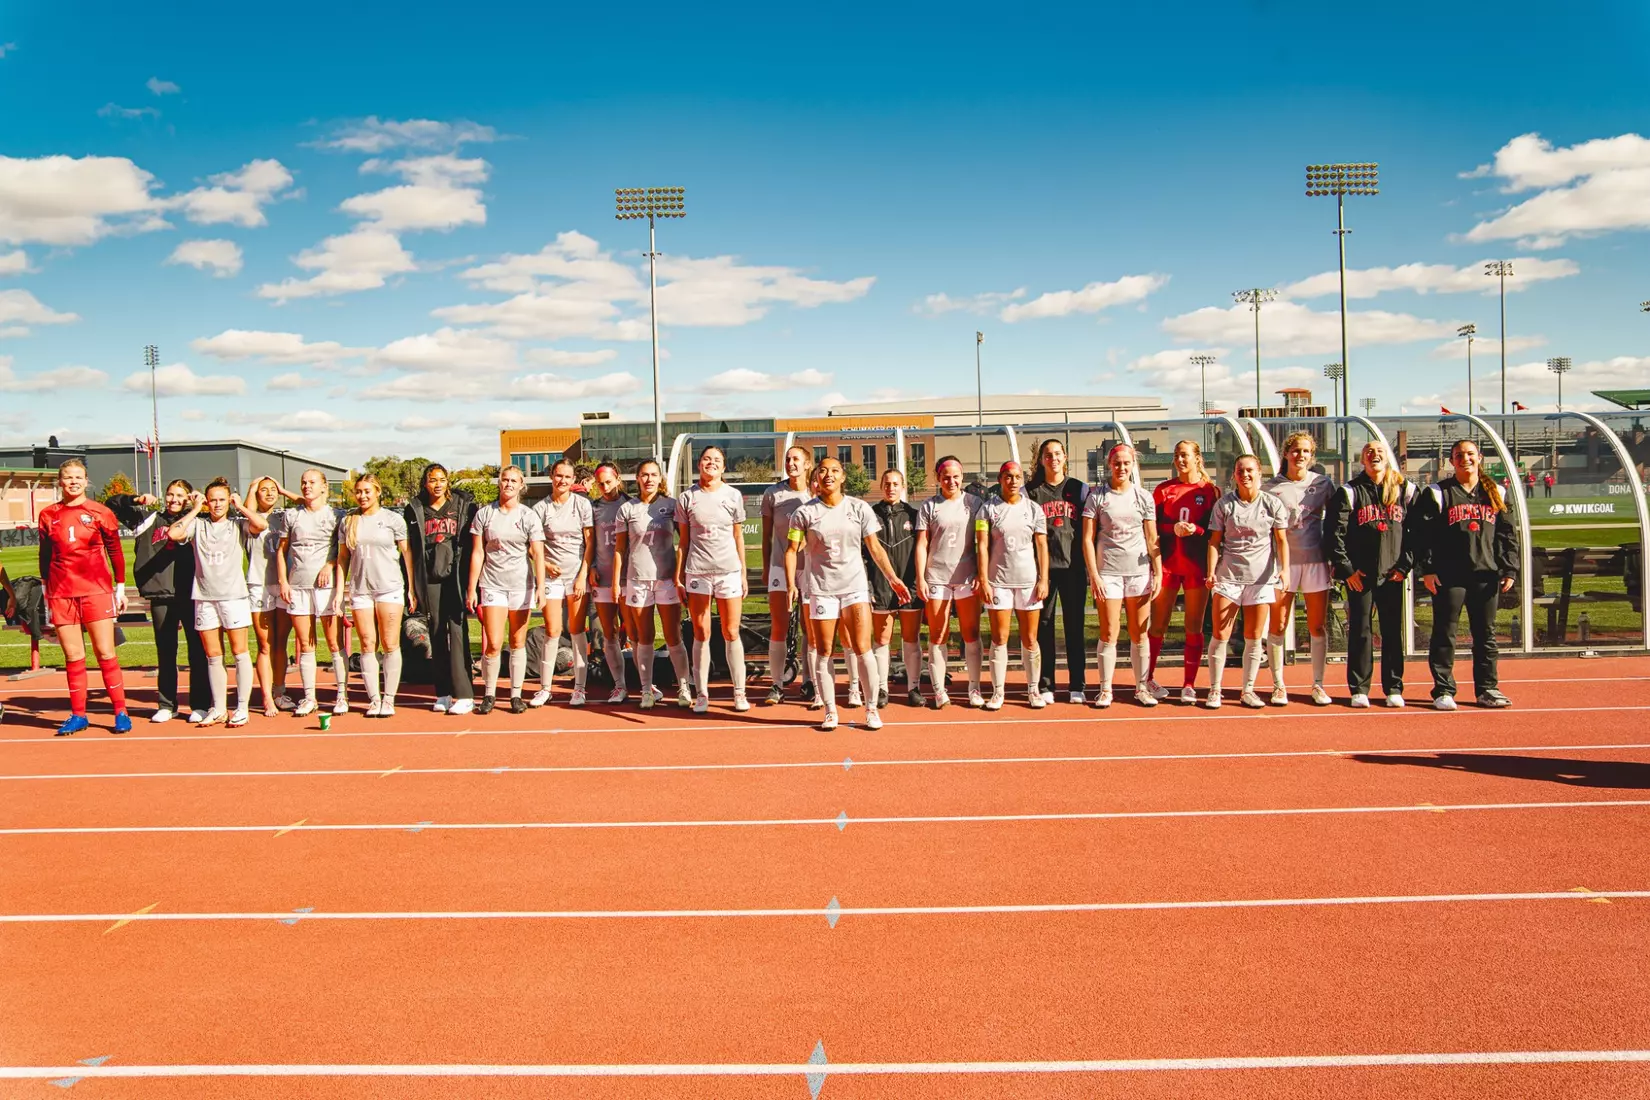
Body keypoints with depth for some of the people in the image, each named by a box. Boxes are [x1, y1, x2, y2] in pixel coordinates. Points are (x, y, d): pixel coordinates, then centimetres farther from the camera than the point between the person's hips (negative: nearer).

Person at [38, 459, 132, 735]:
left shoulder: (100, 513, 2)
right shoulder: (48, 515, 7)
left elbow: (115, 550, 6)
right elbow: (44, 555, 13)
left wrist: (120, 586, 5)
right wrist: (47, 589, 12)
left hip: (97, 590, -2)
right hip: (61, 593, 2)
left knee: (106, 653, -2)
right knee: (73, 657, 5)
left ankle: (121, 713, 2)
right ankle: (78, 715, 12)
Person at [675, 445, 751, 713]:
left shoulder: (733, 495, 5)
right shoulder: (687, 497, 4)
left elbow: (738, 537, 9)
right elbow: (684, 540, 7)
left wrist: (743, 574, 7)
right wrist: (678, 574, 2)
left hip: (729, 570, 0)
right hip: (697, 571, 0)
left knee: (731, 633, 3)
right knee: (701, 634, 3)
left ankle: (739, 693, 10)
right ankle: (701, 693, 10)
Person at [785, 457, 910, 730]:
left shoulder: (859, 508, 3)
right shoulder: (804, 512, 1)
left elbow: (875, 548, 8)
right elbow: (792, 550, 3)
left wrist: (892, 578, 4)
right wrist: (790, 583, -9)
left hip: (855, 586, 0)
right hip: (820, 588, 0)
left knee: (861, 648, -6)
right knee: (823, 651, 3)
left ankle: (872, 708, 7)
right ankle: (830, 711, 14)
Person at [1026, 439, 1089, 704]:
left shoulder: (1079, 488, 9)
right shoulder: (1031, 491, 7)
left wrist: (1088, 564, 1)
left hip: (1073, 565, 0)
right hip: (1042, 566, 0)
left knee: (1074, 627, 3)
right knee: (1043, 626, 2)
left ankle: (1077, 686, 10)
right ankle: (1044, 686, 8)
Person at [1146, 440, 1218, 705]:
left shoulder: (1210, 491, 4)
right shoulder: (1163, 489, 7)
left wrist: (1196, 530, -17)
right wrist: (1173, 528, -14)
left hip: (1197, 566, -1)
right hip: (1167, 564, 1)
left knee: (1194, 627, 2)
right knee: (1158, 625, 4)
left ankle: (1189, 685, 7)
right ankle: (1148, 678, 17)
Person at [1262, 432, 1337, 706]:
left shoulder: (1323, 483, 6)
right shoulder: (1271, 487, 2)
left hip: (1316, 560, 1)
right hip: (1282, 561, -1)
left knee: (1318, 626, 4)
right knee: (1278, 626, -2)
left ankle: (1318, 684, 14)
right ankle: (1278, 685, 8)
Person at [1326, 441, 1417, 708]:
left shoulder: (1405, 490, 7)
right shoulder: (1349, 492, 1)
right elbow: (1333, 533, -3)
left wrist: (1405, 565, -2)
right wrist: (1345, 568, -8)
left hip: (1393, 574, 2)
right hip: (1359, 574, -2)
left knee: (1393, 631, 6)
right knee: (1360, 631, 1)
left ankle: (1394, 688, 14)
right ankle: (1359, 689, 8)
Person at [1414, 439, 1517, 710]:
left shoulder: (1495, 494, 11)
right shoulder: (1438, 494, 1)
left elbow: (1508, 534, 12)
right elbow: (1422, 533, -3)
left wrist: (1510, 569, 4)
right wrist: (1427, 569, -10)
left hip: (1486, 575, 3)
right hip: (1449, 576, -3)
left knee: (1486, 635, 9)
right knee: (1445, 635, 0)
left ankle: (1487, 689, 18)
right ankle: (1443, 691, 6)